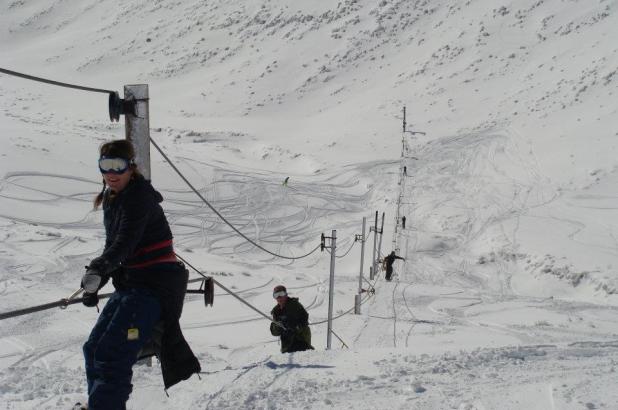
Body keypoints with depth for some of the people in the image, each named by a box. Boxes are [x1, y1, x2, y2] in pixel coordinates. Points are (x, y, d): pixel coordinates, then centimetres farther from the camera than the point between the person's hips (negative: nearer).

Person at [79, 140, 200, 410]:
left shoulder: (139, 197, -15)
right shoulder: (111, 200, 13)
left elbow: (124, 243, -28)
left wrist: (98, 269, -42)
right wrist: (94, 285, 13)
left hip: (155, 282, -10)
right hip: (131, 281, 10)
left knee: (112, 354, -17)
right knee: (94, 349, 16)